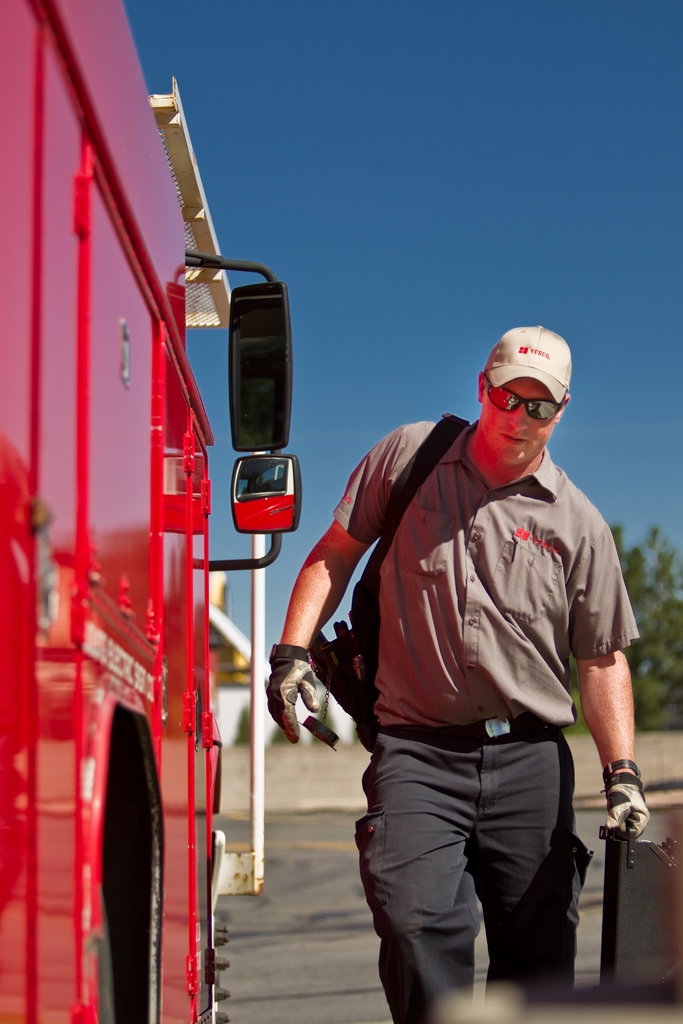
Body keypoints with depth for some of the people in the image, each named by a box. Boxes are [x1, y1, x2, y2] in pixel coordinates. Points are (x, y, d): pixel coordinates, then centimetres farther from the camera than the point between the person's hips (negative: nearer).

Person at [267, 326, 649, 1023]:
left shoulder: (578, 525, 9)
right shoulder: (408, 456, 8)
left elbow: (602, 659, 9)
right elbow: (336, 554, 12)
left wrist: (621, 771, -3)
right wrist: (293, 651, -3)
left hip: (531, 761, 2)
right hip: (416, 752, -1)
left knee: (538, 955, 3)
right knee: (418, 926, -20)